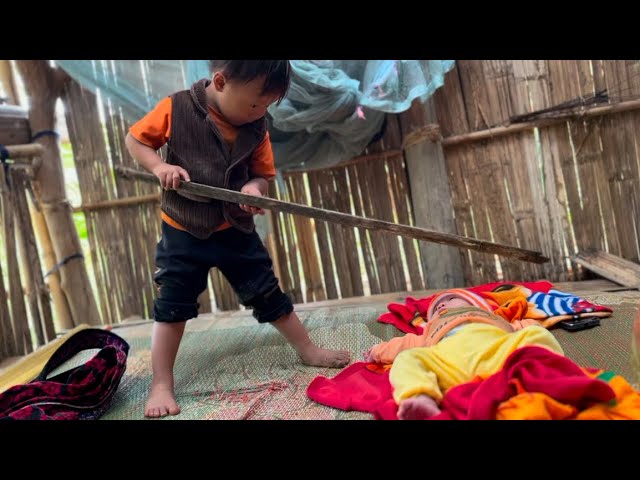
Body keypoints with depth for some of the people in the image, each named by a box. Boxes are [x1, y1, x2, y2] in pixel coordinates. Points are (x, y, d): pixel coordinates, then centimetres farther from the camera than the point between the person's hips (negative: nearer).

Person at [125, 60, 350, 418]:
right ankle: (162, 384, 15)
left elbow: (264, 174, 3)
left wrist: (254, 187, -21)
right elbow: (135, 139, -2)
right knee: (172, 306, 1)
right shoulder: (175, 109, -13)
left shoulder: (256, 128, -5)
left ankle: (308, 350, 27)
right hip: (183, 231, -2)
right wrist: (159, 166, -20)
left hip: (236, 229, 2)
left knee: (268, 294, 10)